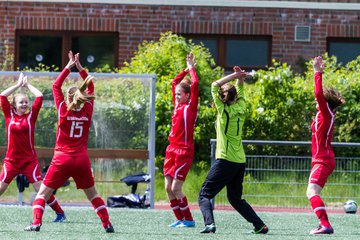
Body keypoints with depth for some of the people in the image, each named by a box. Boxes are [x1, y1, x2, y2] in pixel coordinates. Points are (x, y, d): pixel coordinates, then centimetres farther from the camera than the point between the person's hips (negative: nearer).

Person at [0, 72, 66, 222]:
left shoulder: (31, 116, 1)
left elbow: (39, 97, -3)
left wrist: (28, 85, 7)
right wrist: (18, 85, 3)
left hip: (29, 160, -1)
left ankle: (60, 213, 3)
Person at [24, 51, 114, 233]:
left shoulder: (64, 110, -4)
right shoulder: (87, 112, 1)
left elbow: (56, 86, 6)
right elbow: (90, 88, 15)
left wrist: (68, 67, 11)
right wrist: (80, 68, 14)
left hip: (62, 159, -3)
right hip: (82, 160, 3)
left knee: (43, 193, 3)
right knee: (92, 195, 17)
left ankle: (36, 223, -14)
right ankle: (107, 224, 9)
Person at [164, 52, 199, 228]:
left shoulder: (191, 107, -6)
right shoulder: (177, 106, 13)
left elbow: (195, 84, -15)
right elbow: (175, 83, 24)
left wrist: (191, 68, -4)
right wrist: (186, 70, 19)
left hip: (184, 151, -8)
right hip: (172, 149, 8)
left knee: (176, 188, -10)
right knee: (168, 188, 4)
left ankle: (188, 220, -1)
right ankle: (180, 219, 11)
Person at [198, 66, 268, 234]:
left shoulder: (224, 110, -8)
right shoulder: (240, 108, 7)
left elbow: (215, 85, -4)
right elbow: (240, 91, 25)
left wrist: (234, 76, -3)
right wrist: (239, 79, 8)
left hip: (225, 160, -7)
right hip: (240, 162, 7)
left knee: (204, 194, -2)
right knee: (235, 198, 20)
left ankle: (209, 223, -24)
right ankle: (260, 225, 14)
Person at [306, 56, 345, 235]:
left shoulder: (327, 114, -12)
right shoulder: (324, 114, 12)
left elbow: (319, 93, -25)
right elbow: (320, 94, 27)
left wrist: (318, 73, -19)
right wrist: (318, 72, 29)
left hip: (323, 161, -10)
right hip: (321, 160, 10)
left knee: (312, 192, -22)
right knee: (312, 193, 19)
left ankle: (326, 225, -34)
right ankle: (324, 225, 25)